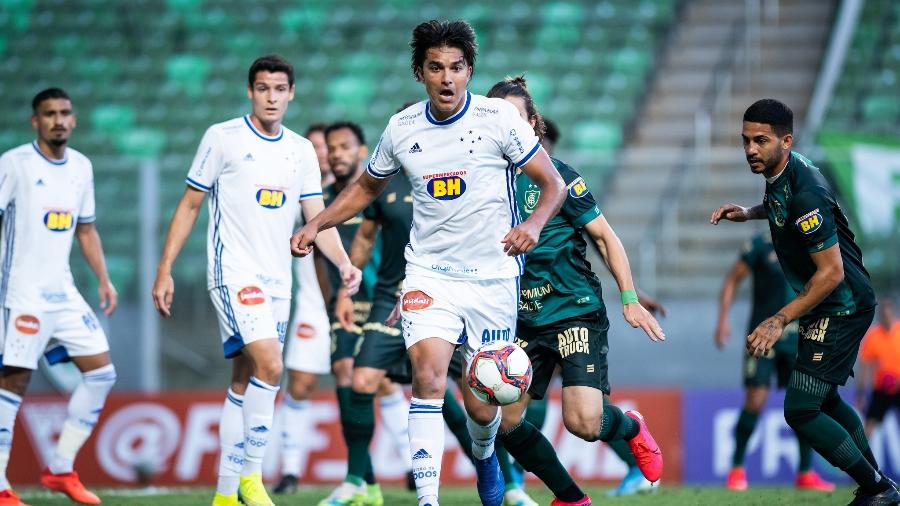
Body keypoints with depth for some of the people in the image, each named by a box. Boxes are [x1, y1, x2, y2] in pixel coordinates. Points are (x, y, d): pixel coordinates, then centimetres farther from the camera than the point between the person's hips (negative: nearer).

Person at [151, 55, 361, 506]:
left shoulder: (302, 151, 11)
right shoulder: (222, 138, -3)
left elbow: (317, 218, 9)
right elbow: (190, 204, 2)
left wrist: (344, 263, -9)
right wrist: (165, 270, -2)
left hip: (277, 280, 5)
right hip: (233, 271, -5)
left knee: (245, 383, 8)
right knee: (269, 366, -22)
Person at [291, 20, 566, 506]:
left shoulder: (499, 118, -8)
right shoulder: (402, 129, 2)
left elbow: (553, 184, -4)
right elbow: (366, 187, 20)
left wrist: (533, 224, -23)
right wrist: (314, 225, 8)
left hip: (492, 278, -1)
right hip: (429, 275, 1)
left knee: (481, 407, 4)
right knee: (428, 375, -23)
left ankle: (483, 454, 41)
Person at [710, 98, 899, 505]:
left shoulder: (804, 194, -28)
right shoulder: (781, 171, 1)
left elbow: (831, 272, -28)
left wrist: (780, 320, -28)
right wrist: (749, 213, 9)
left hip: (841, 308, -11)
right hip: (830, 307, 11)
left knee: (801, 411, -12)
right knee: (825, 400, 22)